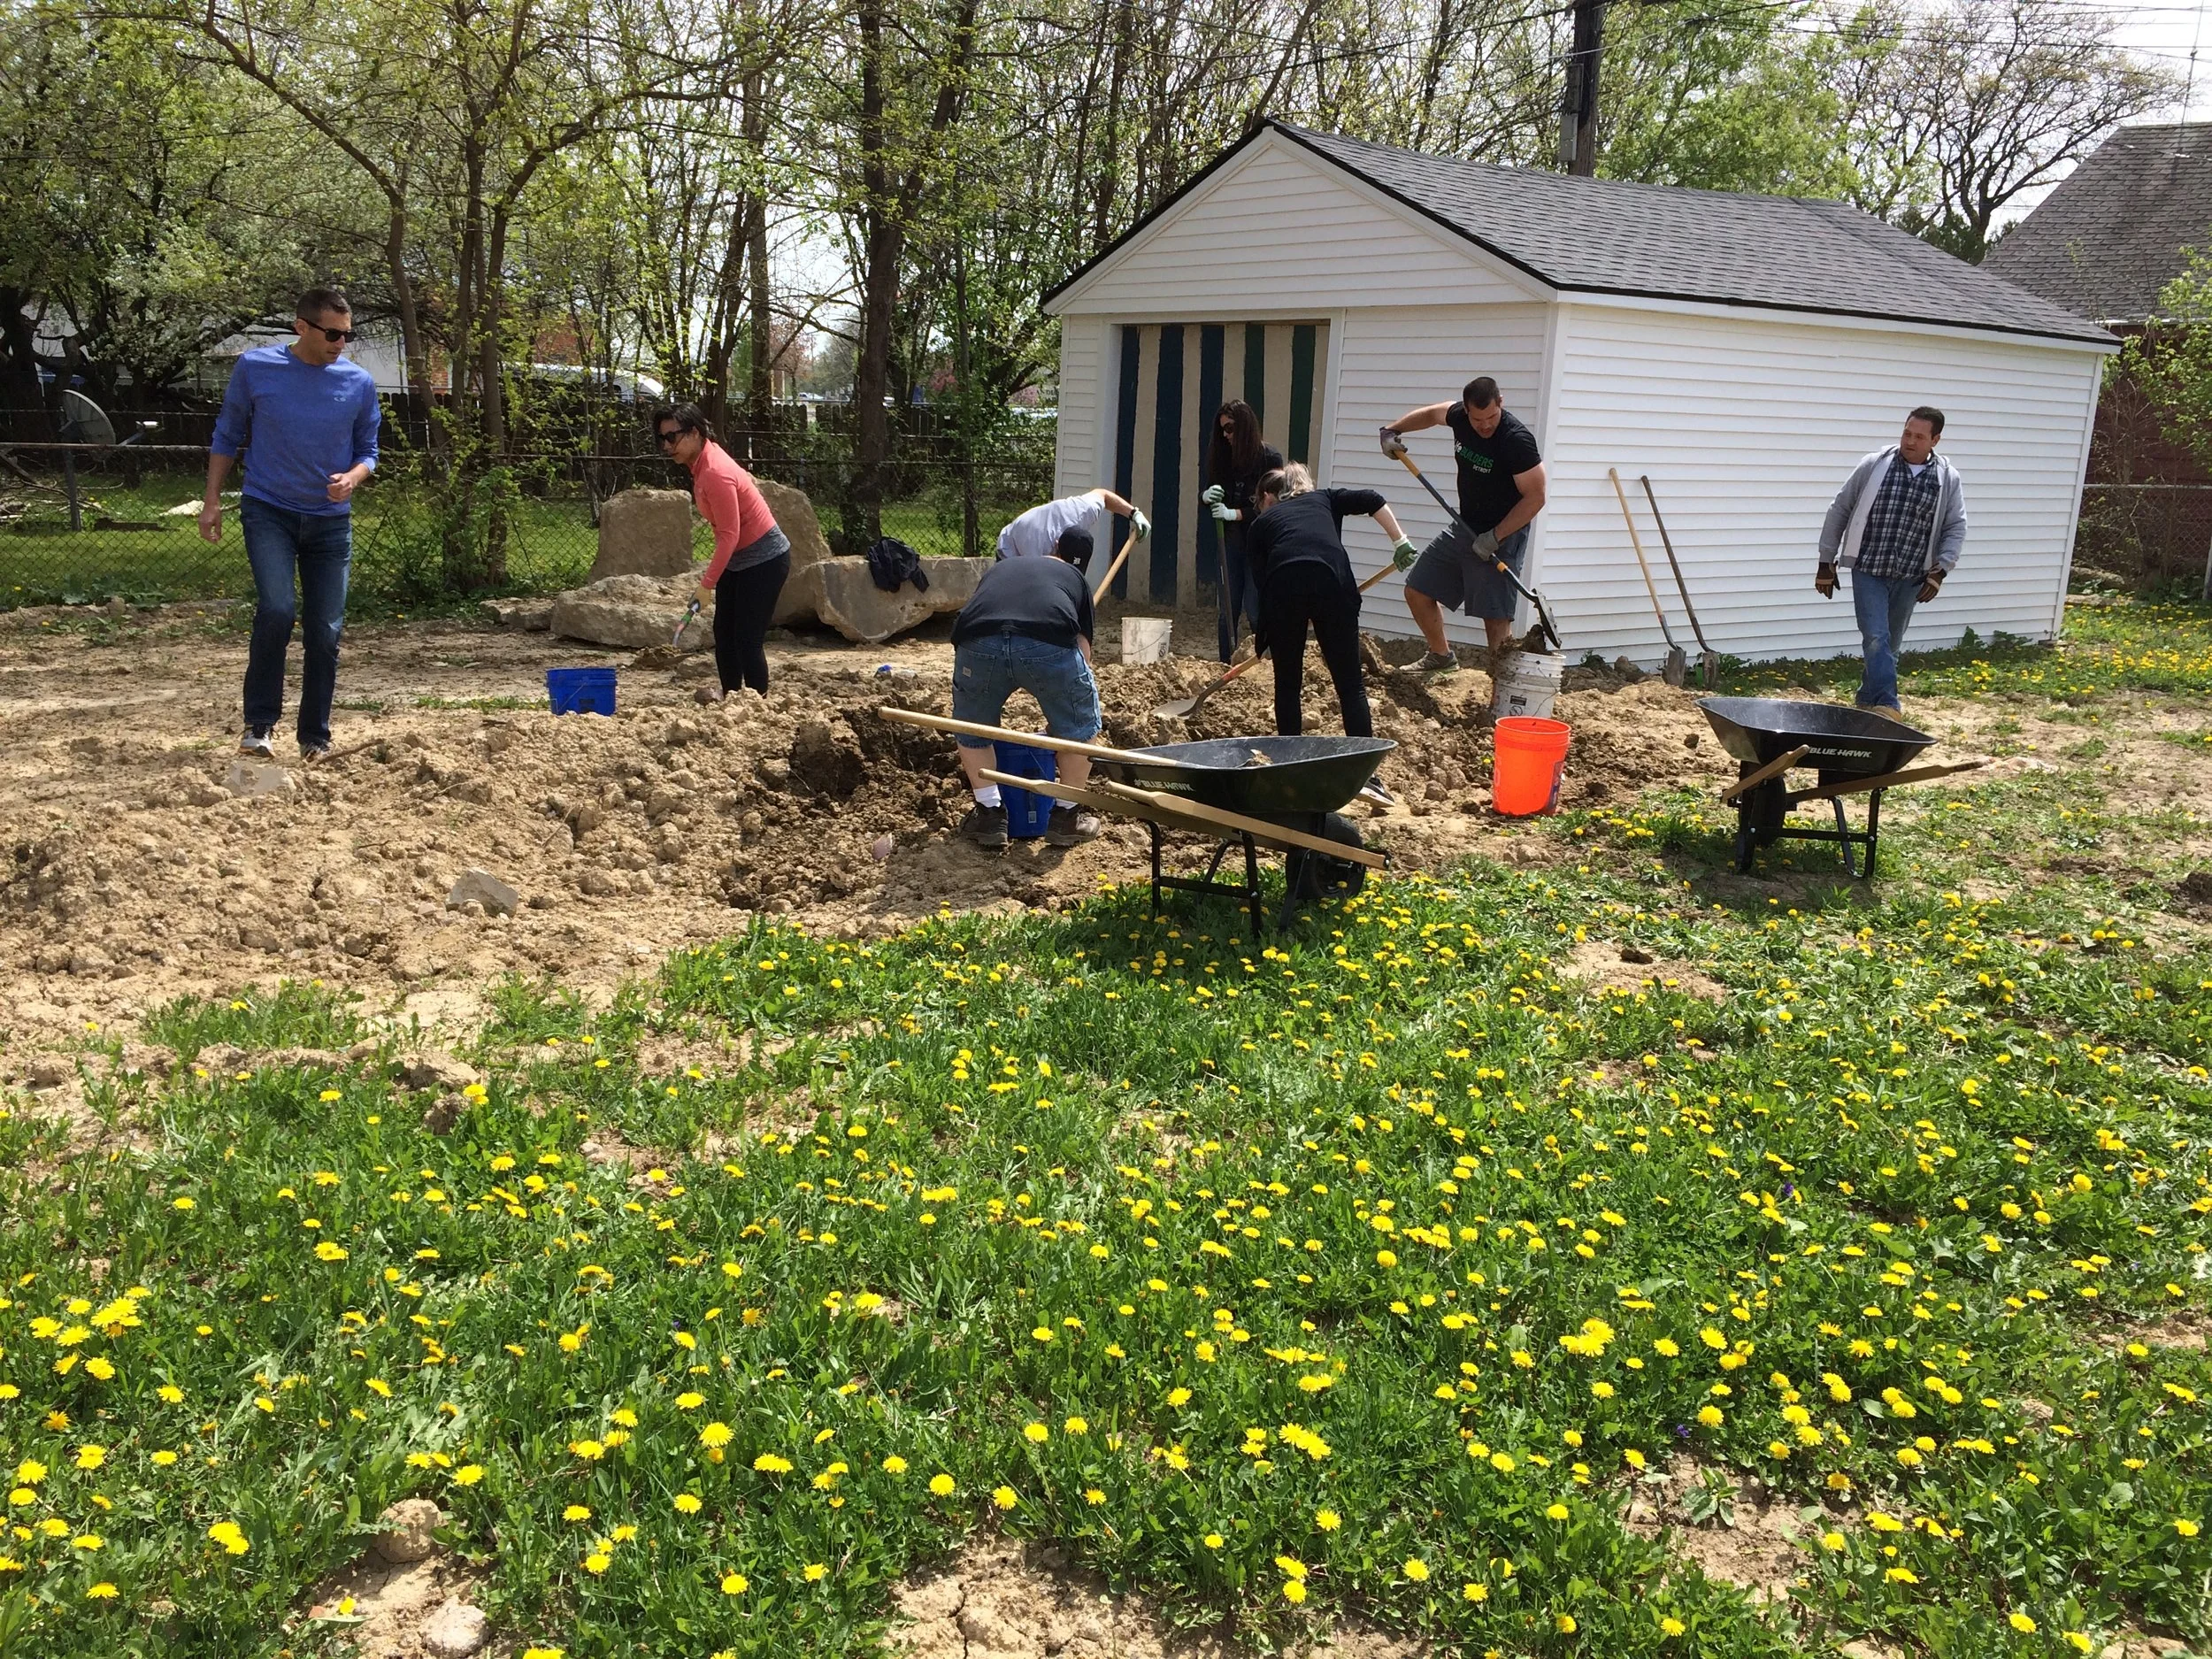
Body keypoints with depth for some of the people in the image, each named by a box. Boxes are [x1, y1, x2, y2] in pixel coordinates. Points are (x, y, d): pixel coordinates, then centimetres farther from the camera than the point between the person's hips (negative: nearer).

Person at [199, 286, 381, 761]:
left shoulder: (360, 383, -1)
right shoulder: (255, 367, -4)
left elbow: (368, 450, 10)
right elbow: (227, 437, 6)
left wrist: (353, 477, -13)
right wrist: (212, 501, 1)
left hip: (330, 520, 2)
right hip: (268, 511, -2)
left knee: (325, 632, 2)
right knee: (277, 611, -22)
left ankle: (315, 738, 18)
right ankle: (258, 725, -6)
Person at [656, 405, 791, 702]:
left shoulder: (715, 474, -27)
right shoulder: (701, 461, 1)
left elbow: (729, 535, -28)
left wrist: (707, 584, -26)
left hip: (764, 560, -10)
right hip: (738, 559, 10)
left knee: (747, 639, -8)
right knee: (723, 632, 13)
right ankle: (730, 695, 24)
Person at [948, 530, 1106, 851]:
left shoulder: (999, 568, 40)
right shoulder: (1074, 579, 33)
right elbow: (1083, 646, 30)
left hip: (977, 643, 2)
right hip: (1050, 644, -2)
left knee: (971, 728, 29)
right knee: (1079, 725, 25)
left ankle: (989, 815, 24)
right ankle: (1064, 816, 27)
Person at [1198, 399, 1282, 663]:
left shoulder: (1269, 457, -10)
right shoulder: (1221, 455, 4)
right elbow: (1205, 500, 11)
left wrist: (1234, 513, -21)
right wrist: (1207, 497, -12)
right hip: (1231, 540, 5)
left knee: (1255, 610, -5)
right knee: (1228, 610, 7)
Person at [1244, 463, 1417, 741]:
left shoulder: (1261, 523, 28)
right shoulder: (1323, 499, 31)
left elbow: (1260, 578, 21)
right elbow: (1371, 500, 14)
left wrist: (1262, 635, 29)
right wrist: (1400, 541, 14)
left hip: (1282, 586, 0)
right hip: (1332, 581, 0)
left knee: (1287, 685, 17)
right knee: (1350, 685, 7)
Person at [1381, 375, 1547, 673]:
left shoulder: (1516, 440, -25)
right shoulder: (1460, 417, -4)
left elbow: (1535, 498, -22)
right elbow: (1431, 413, 20)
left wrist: (1494, 537, -24)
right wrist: (1392, 430, 5)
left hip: (1502, 536, -8)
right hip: (1465, 528, 8)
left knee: (1495, 616, -14)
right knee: (1417, 592, 12)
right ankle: (1441, 657, 33)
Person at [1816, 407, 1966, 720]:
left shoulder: (1948, 479, 1)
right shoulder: (1873, 466, -4)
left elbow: (1956, 529, 5)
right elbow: (1839, 510, 2)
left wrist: (1940, 571, -8)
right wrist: (1826, 562, 2)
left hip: (1910, 577, 2)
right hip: (1868, 571, -2)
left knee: (1889, 644, 11)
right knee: (1876, 638, -14)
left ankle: (1867, 701, 26)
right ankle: (1887, 706, -18)